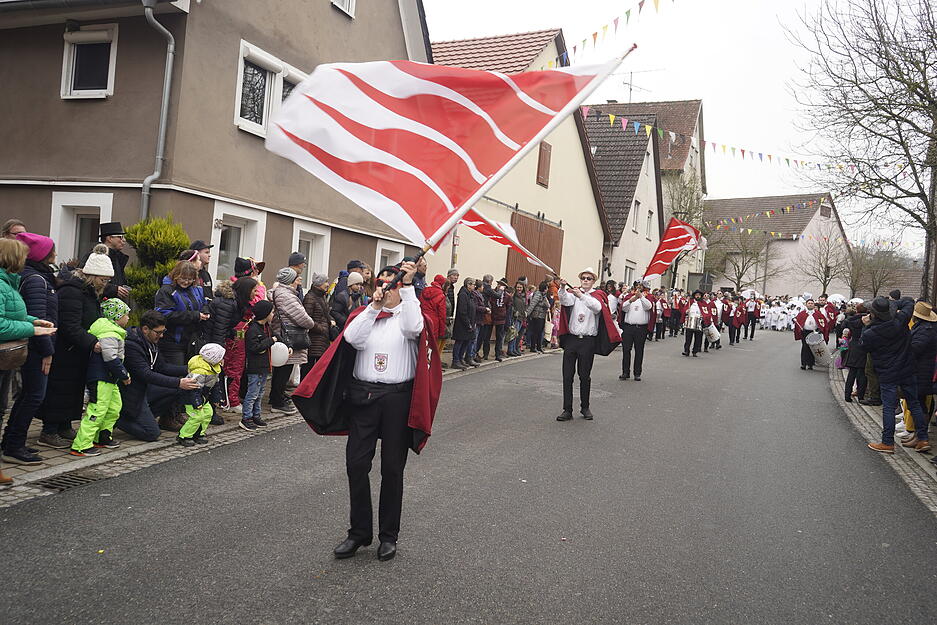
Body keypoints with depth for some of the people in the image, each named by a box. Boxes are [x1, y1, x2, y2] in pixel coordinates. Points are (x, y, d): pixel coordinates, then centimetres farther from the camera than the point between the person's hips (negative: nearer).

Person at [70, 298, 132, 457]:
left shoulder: (113, 330, 17)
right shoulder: (110, 333, -17)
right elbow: (111, 358, -23)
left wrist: (122, 374, 19)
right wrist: (124, 375, -13)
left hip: (109, 379, 11)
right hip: (101, 378, -11)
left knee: (114, 407, 17)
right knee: (97, 410, -10)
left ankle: (102, 437, 28)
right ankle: (81, 446, -8)